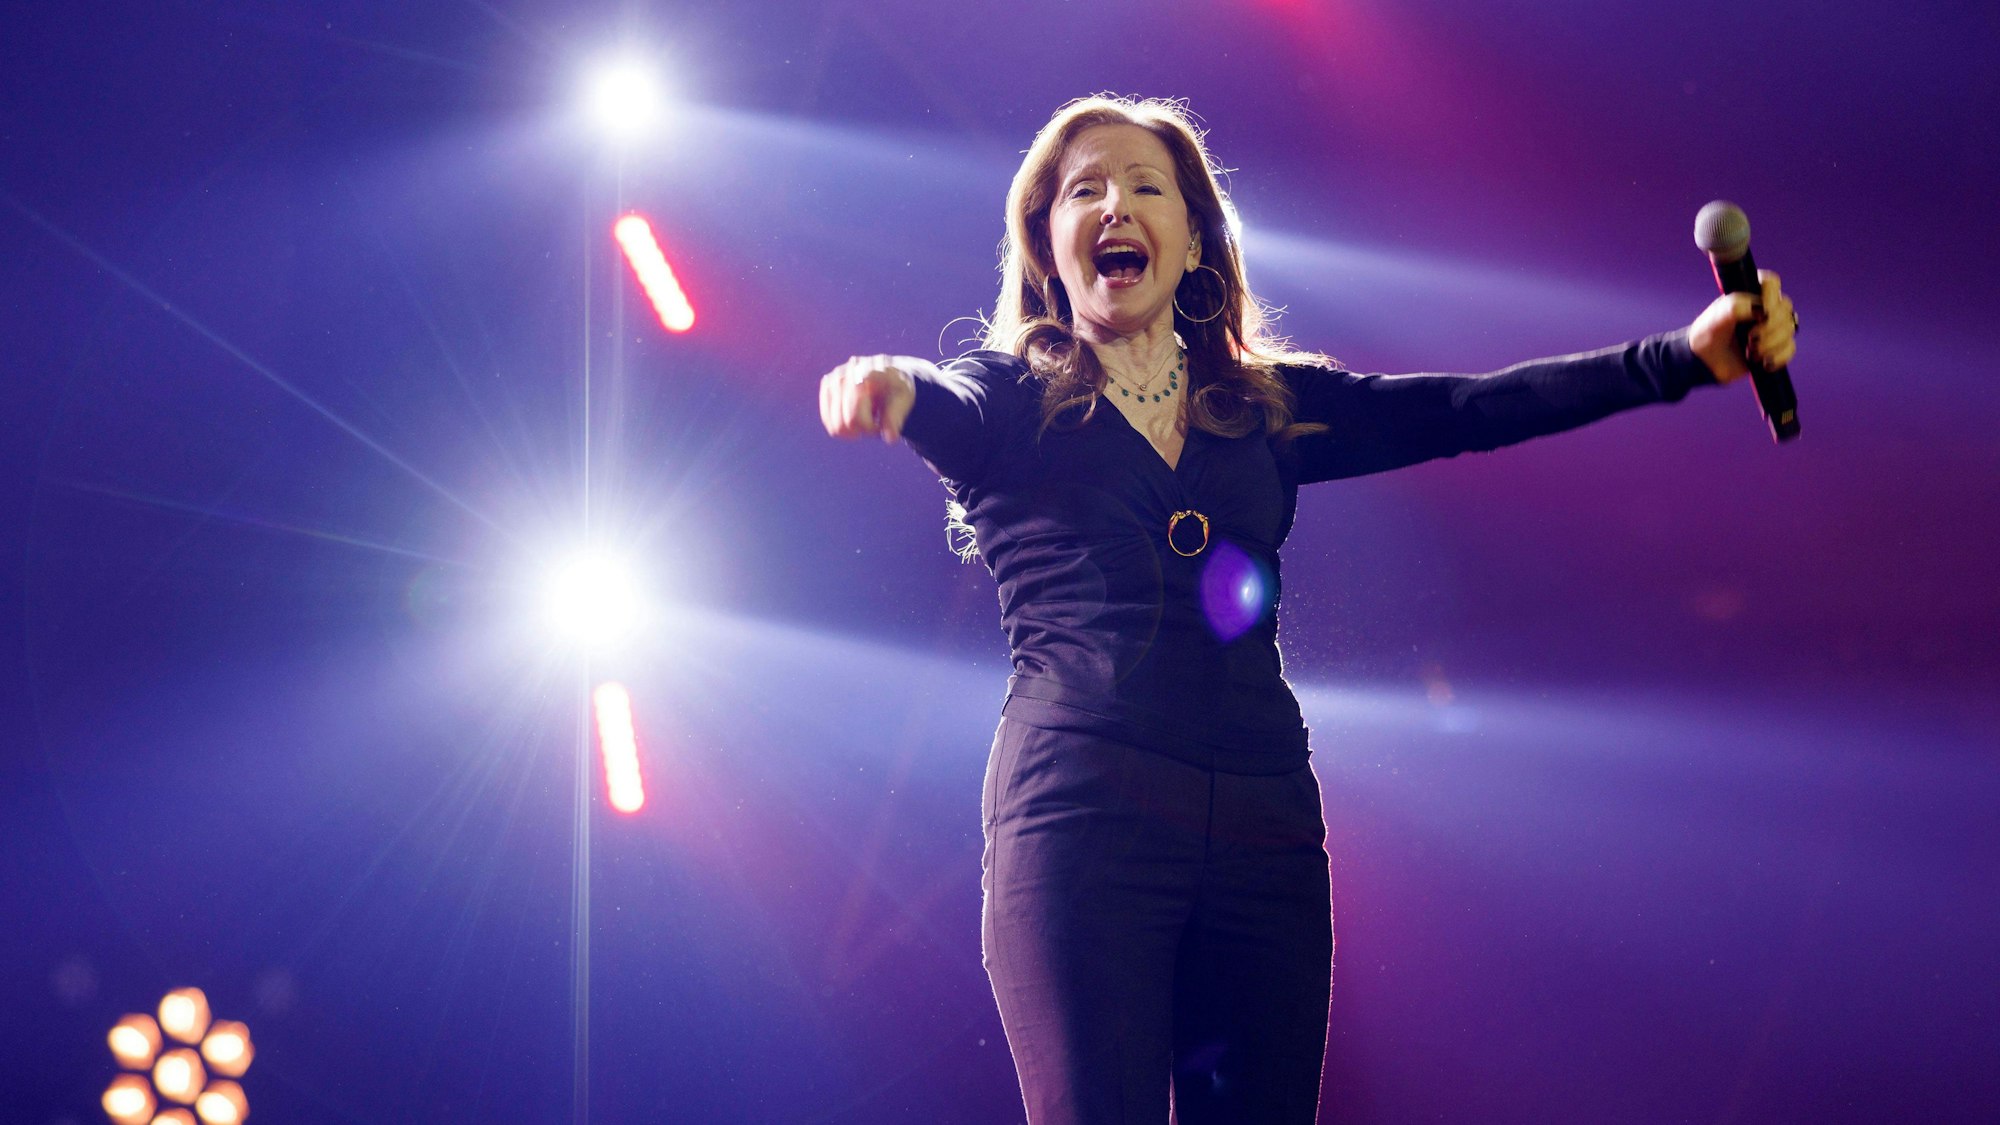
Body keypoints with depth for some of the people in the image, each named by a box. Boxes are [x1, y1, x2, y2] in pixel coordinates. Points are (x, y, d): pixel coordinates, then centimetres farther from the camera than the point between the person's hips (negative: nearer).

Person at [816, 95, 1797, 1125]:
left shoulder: (1268, 408, 17)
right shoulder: (1012, 397, 9)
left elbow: (1464, 410, 9)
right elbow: (948, 404, -13)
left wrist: (1683, 358, -1)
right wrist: (891, 383, -39)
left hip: (1263, 818, 4)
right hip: (1084, 804, -3)